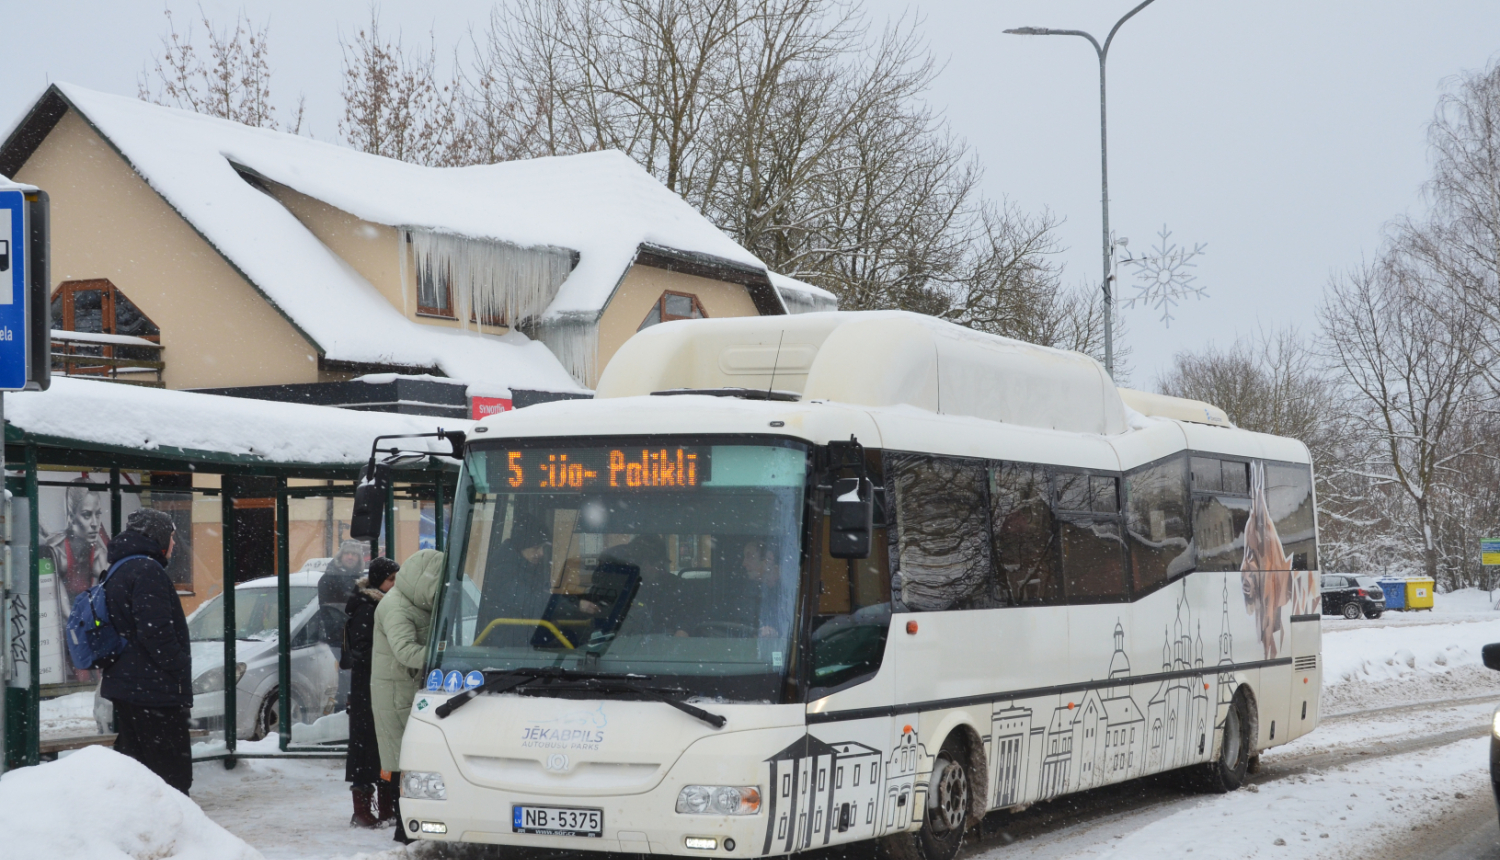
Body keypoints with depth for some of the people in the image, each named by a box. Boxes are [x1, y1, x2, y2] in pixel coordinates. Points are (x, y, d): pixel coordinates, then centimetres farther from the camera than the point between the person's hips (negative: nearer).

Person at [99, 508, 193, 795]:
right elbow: (157, 632, -21)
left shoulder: (119, 571, 18)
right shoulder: (147, 571, -14)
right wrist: (180, 675, -14)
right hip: (154, 691, -10)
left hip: (124, 686, 10)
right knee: (173, 771, -9)